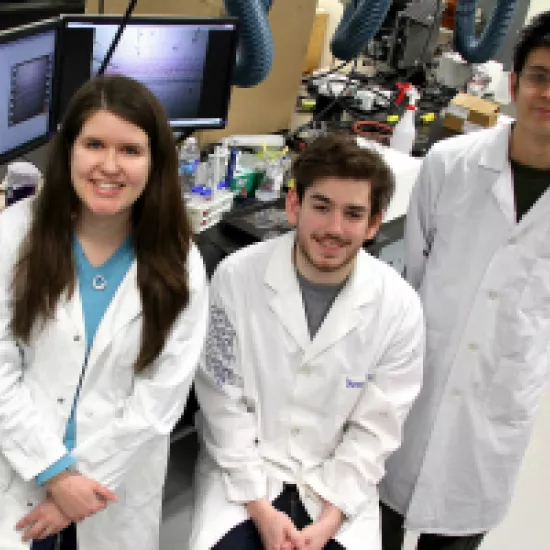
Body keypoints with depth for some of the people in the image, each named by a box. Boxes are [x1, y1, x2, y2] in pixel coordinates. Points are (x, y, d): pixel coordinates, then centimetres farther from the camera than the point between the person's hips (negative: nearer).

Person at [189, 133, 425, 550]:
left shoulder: (400, 307, -12)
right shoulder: (236, 277, -14)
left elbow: (375, 429, -5)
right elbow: (222, 402, -10)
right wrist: (260, 509, -13)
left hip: (337, 478, 1)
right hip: (243, 469, -1)